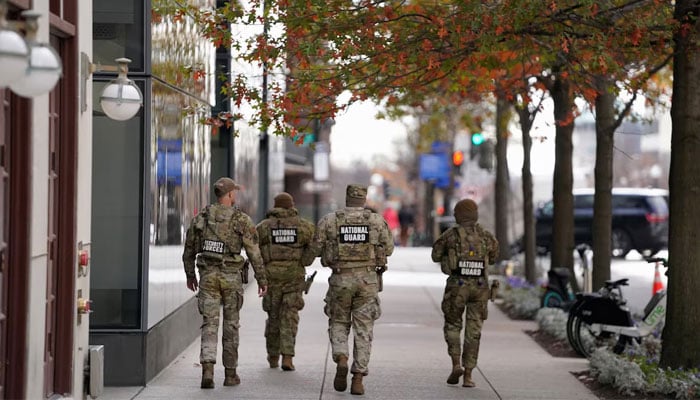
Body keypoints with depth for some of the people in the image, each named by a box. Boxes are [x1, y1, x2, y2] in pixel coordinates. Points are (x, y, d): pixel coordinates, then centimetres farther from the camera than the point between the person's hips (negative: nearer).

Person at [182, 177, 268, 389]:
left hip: (208, 275, 2)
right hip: (231, 276, -2)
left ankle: (207, 369, -20)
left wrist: (190, 275, 24)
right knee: (230, 324, 11)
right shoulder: (242, 219, -6)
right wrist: (262, 279, -1)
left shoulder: (201, 217, 4)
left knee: (209, 324, 0)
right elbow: (254, 252, -8)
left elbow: (189, 249, 11)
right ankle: (230, 373, 17)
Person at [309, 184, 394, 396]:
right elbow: (388, 248, 8)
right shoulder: (377, 220, -1)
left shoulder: (329, 220, -3)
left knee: (339, 324, 16)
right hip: (368, 280, 0)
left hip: (341, 279, 0)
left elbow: (317, 248, 3)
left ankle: (341, 361, -10)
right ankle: (358, 380, 0)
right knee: (363, 330, 6)